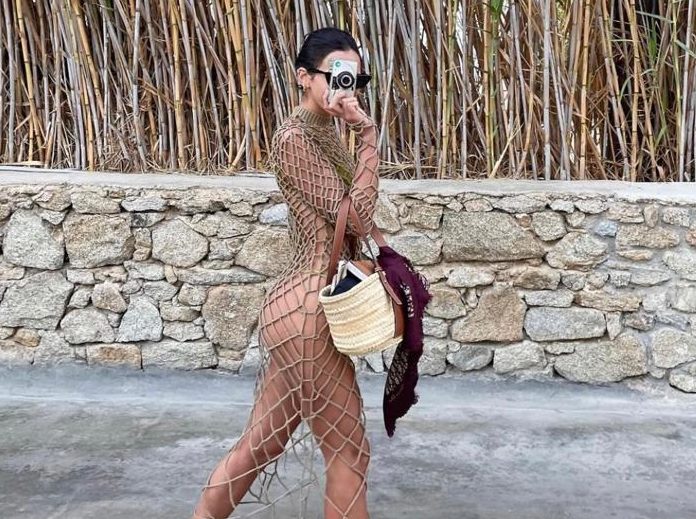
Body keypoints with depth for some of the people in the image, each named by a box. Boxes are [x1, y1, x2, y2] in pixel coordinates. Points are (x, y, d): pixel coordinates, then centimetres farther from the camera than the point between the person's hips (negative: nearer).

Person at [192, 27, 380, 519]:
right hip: (308, 313, -9)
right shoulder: (295, 137, -15)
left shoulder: (325, 131, 13)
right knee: (348, 451, 4)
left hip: (306, 308, 9)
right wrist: (369, 136, -15)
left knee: (261, 442, 17)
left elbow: (347, 215, 16)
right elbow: (355, 215, -17)